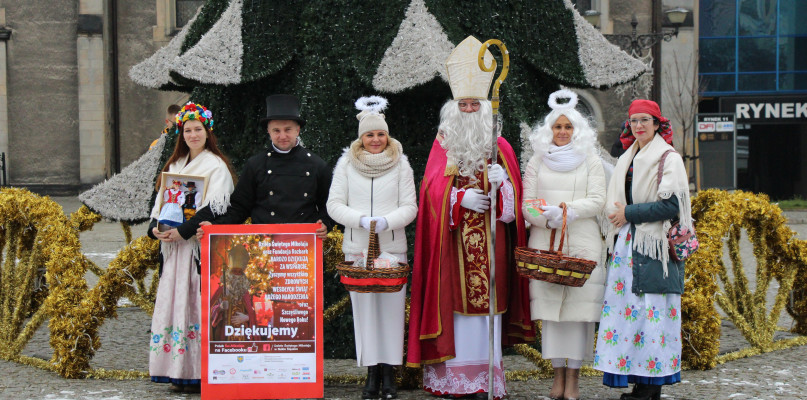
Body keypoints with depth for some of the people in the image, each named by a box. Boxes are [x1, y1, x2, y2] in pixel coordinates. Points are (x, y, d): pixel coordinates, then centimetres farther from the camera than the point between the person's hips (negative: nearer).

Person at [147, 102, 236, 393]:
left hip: (202, 245, -7)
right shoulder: (175, 165, 18)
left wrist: (184, 230, -21)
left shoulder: (216, 165, -3)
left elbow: (215, 207, -14)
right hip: (174, 247, 7)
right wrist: (155, 227, -4)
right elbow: (162, 200, 16)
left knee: (199, 303, -8)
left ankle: (201, 372, -7)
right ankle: (180, 371, 8)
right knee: (175, 301, 4)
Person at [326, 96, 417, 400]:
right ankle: (371, 374, 6)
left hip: (393, 247, 0)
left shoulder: (400, 163, 6)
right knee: (364, 309, -1)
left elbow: (410, 207, 3)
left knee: (391, 308, -3)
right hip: (357, 248, 0)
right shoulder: (347, 163, 7)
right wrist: (361, 220, -12)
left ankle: (389, 375, 3)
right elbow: (334, 205, 3)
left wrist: (387, 221, -15)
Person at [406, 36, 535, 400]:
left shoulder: (500, 148, 9)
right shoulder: (442, 145, 8)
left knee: (485, 300, -2)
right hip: (452, 240, 0)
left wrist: (502, 181, -14)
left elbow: (513, 199, 7)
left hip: (489, 241, 1)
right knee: (453, 300, -4)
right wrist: (461, 198, -15)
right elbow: (432, 190, 1)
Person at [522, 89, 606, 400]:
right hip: (545, 243, 1)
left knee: (579, 305, -5)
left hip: (582, 243, -1)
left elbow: (597, 200, -1)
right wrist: (547, 219, -12)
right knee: (549, 305, -1)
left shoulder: (590, 161, 9)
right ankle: (558, 373, 6)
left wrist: (566, 211, -15)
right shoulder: (537, 162, 13)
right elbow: (527, 204, 7)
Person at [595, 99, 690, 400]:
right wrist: (614, 227, 9)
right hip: (627, 245, 7)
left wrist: (629, 213, -10)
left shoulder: (669, 159, -4)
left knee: (650, 312, -8)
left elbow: (671, 205, -13)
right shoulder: (627, 159, 18)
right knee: (627, 307, 2)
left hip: (653, 246, -7)